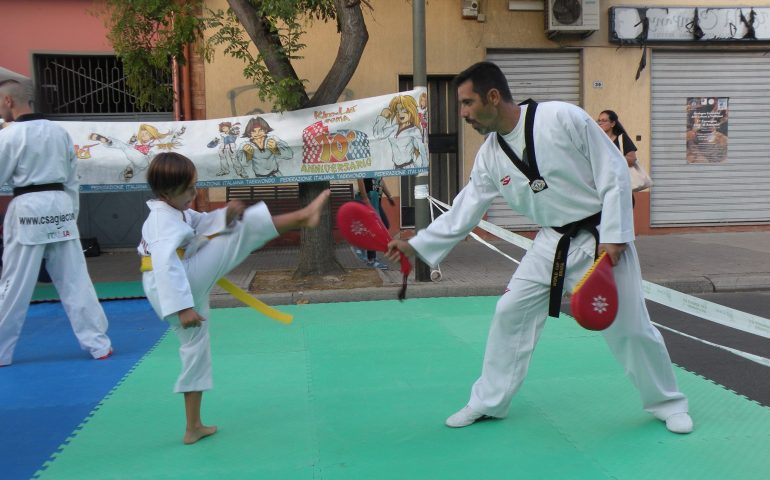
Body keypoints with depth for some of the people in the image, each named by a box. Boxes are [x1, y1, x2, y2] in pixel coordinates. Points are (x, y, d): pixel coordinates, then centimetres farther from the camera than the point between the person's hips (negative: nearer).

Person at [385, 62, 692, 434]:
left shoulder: (562, 118, -19)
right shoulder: (490, 156, -2)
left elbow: (614, 172, -15)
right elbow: (462, 213, 4)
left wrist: (612, 236, -18)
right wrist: (415, 245, 0)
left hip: (602, 238, -5)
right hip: (553, 242, 5)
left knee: (629, 326, 0)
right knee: (510, 312, 3)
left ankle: (667, 402, 26)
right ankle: (488, 402, 20)